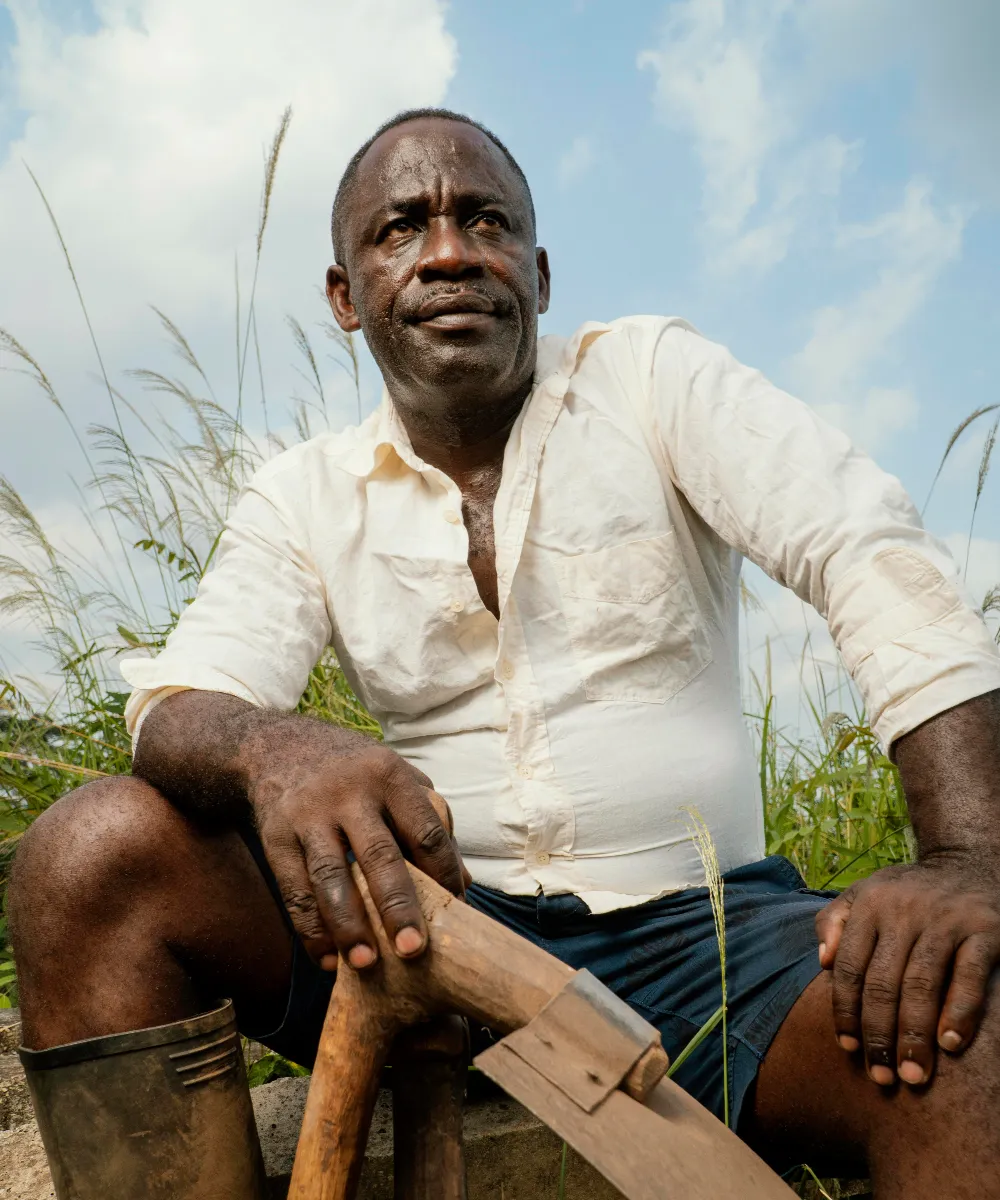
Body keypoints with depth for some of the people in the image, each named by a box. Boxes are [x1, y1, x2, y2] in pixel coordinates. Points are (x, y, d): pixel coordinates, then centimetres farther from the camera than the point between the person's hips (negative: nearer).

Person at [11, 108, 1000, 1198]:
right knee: (91, 851, -18)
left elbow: (871, 553, -10)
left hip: (693, 931, -2)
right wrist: (270, 751, -33)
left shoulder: (653, 376, 2)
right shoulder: (303, 498, 8)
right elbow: (184, 702, -5)